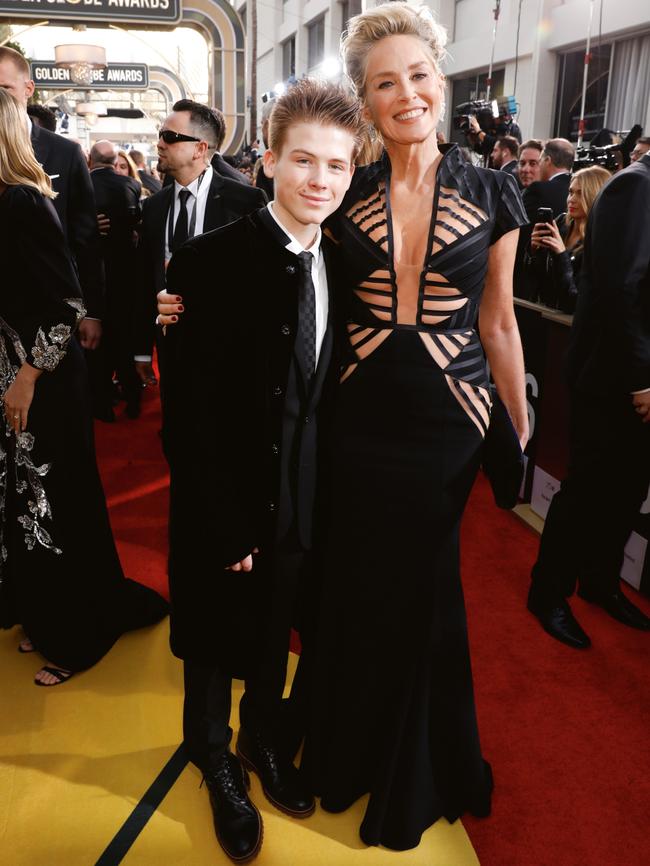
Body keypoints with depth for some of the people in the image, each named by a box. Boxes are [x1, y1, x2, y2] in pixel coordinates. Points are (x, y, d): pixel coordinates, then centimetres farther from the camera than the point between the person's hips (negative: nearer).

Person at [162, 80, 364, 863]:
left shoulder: (338, 263, -2)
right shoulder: (208, 264, -19)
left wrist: (325, 496, -1)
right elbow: (188, 415, -19)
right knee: (214, 645, 19)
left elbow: (328, 393, 1)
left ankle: (265, 741, 51)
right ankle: (217, 762, 46)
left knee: (275, 638, 24)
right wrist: (225, 529, -17)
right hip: (224, 510, -4)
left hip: (300, 505, 5)